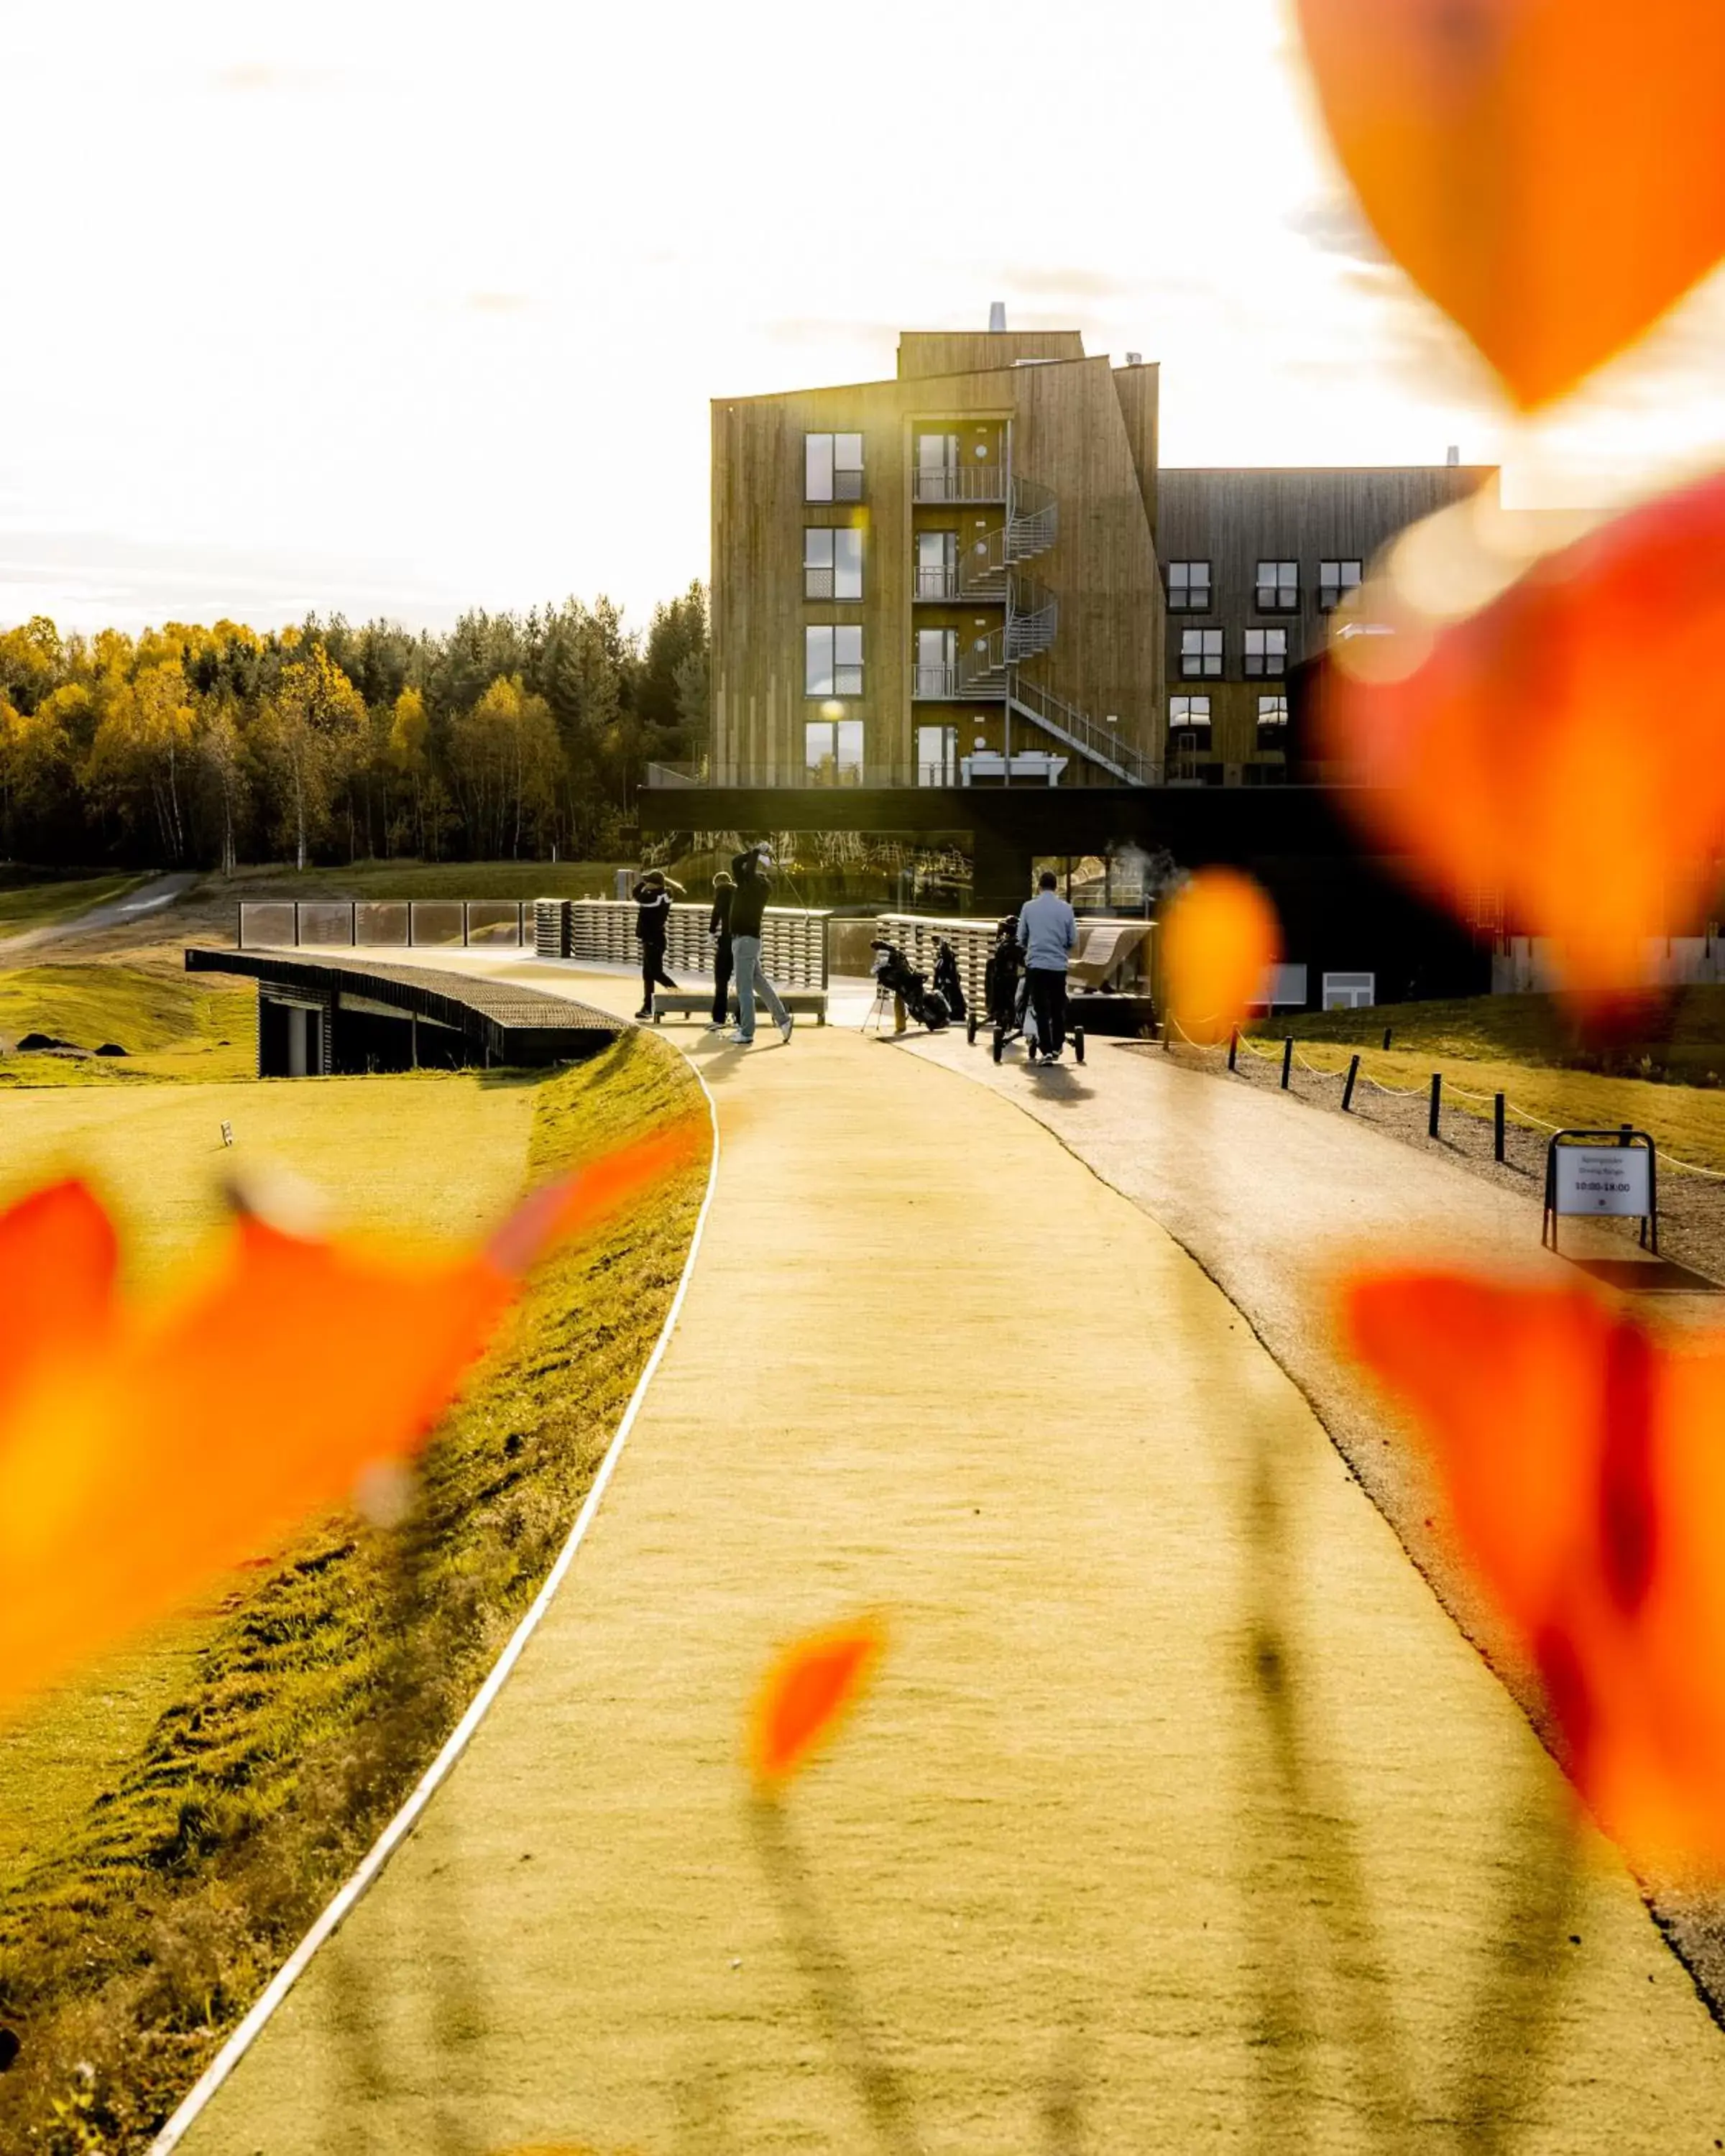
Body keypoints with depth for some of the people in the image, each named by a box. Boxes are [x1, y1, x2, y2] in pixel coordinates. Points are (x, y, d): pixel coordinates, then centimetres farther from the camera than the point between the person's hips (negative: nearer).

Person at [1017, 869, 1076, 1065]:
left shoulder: (1029, 907, -1)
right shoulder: (1065, 908, -1)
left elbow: (1021, 937, 7)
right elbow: (1073, 939, 4)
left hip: (1036, 964, -1)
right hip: (1058, 965, 1)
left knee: (1041, 1008, 2)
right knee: (1058, 1008, 15)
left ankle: (1047, 1050, -5)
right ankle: (1057, 1047, 22)